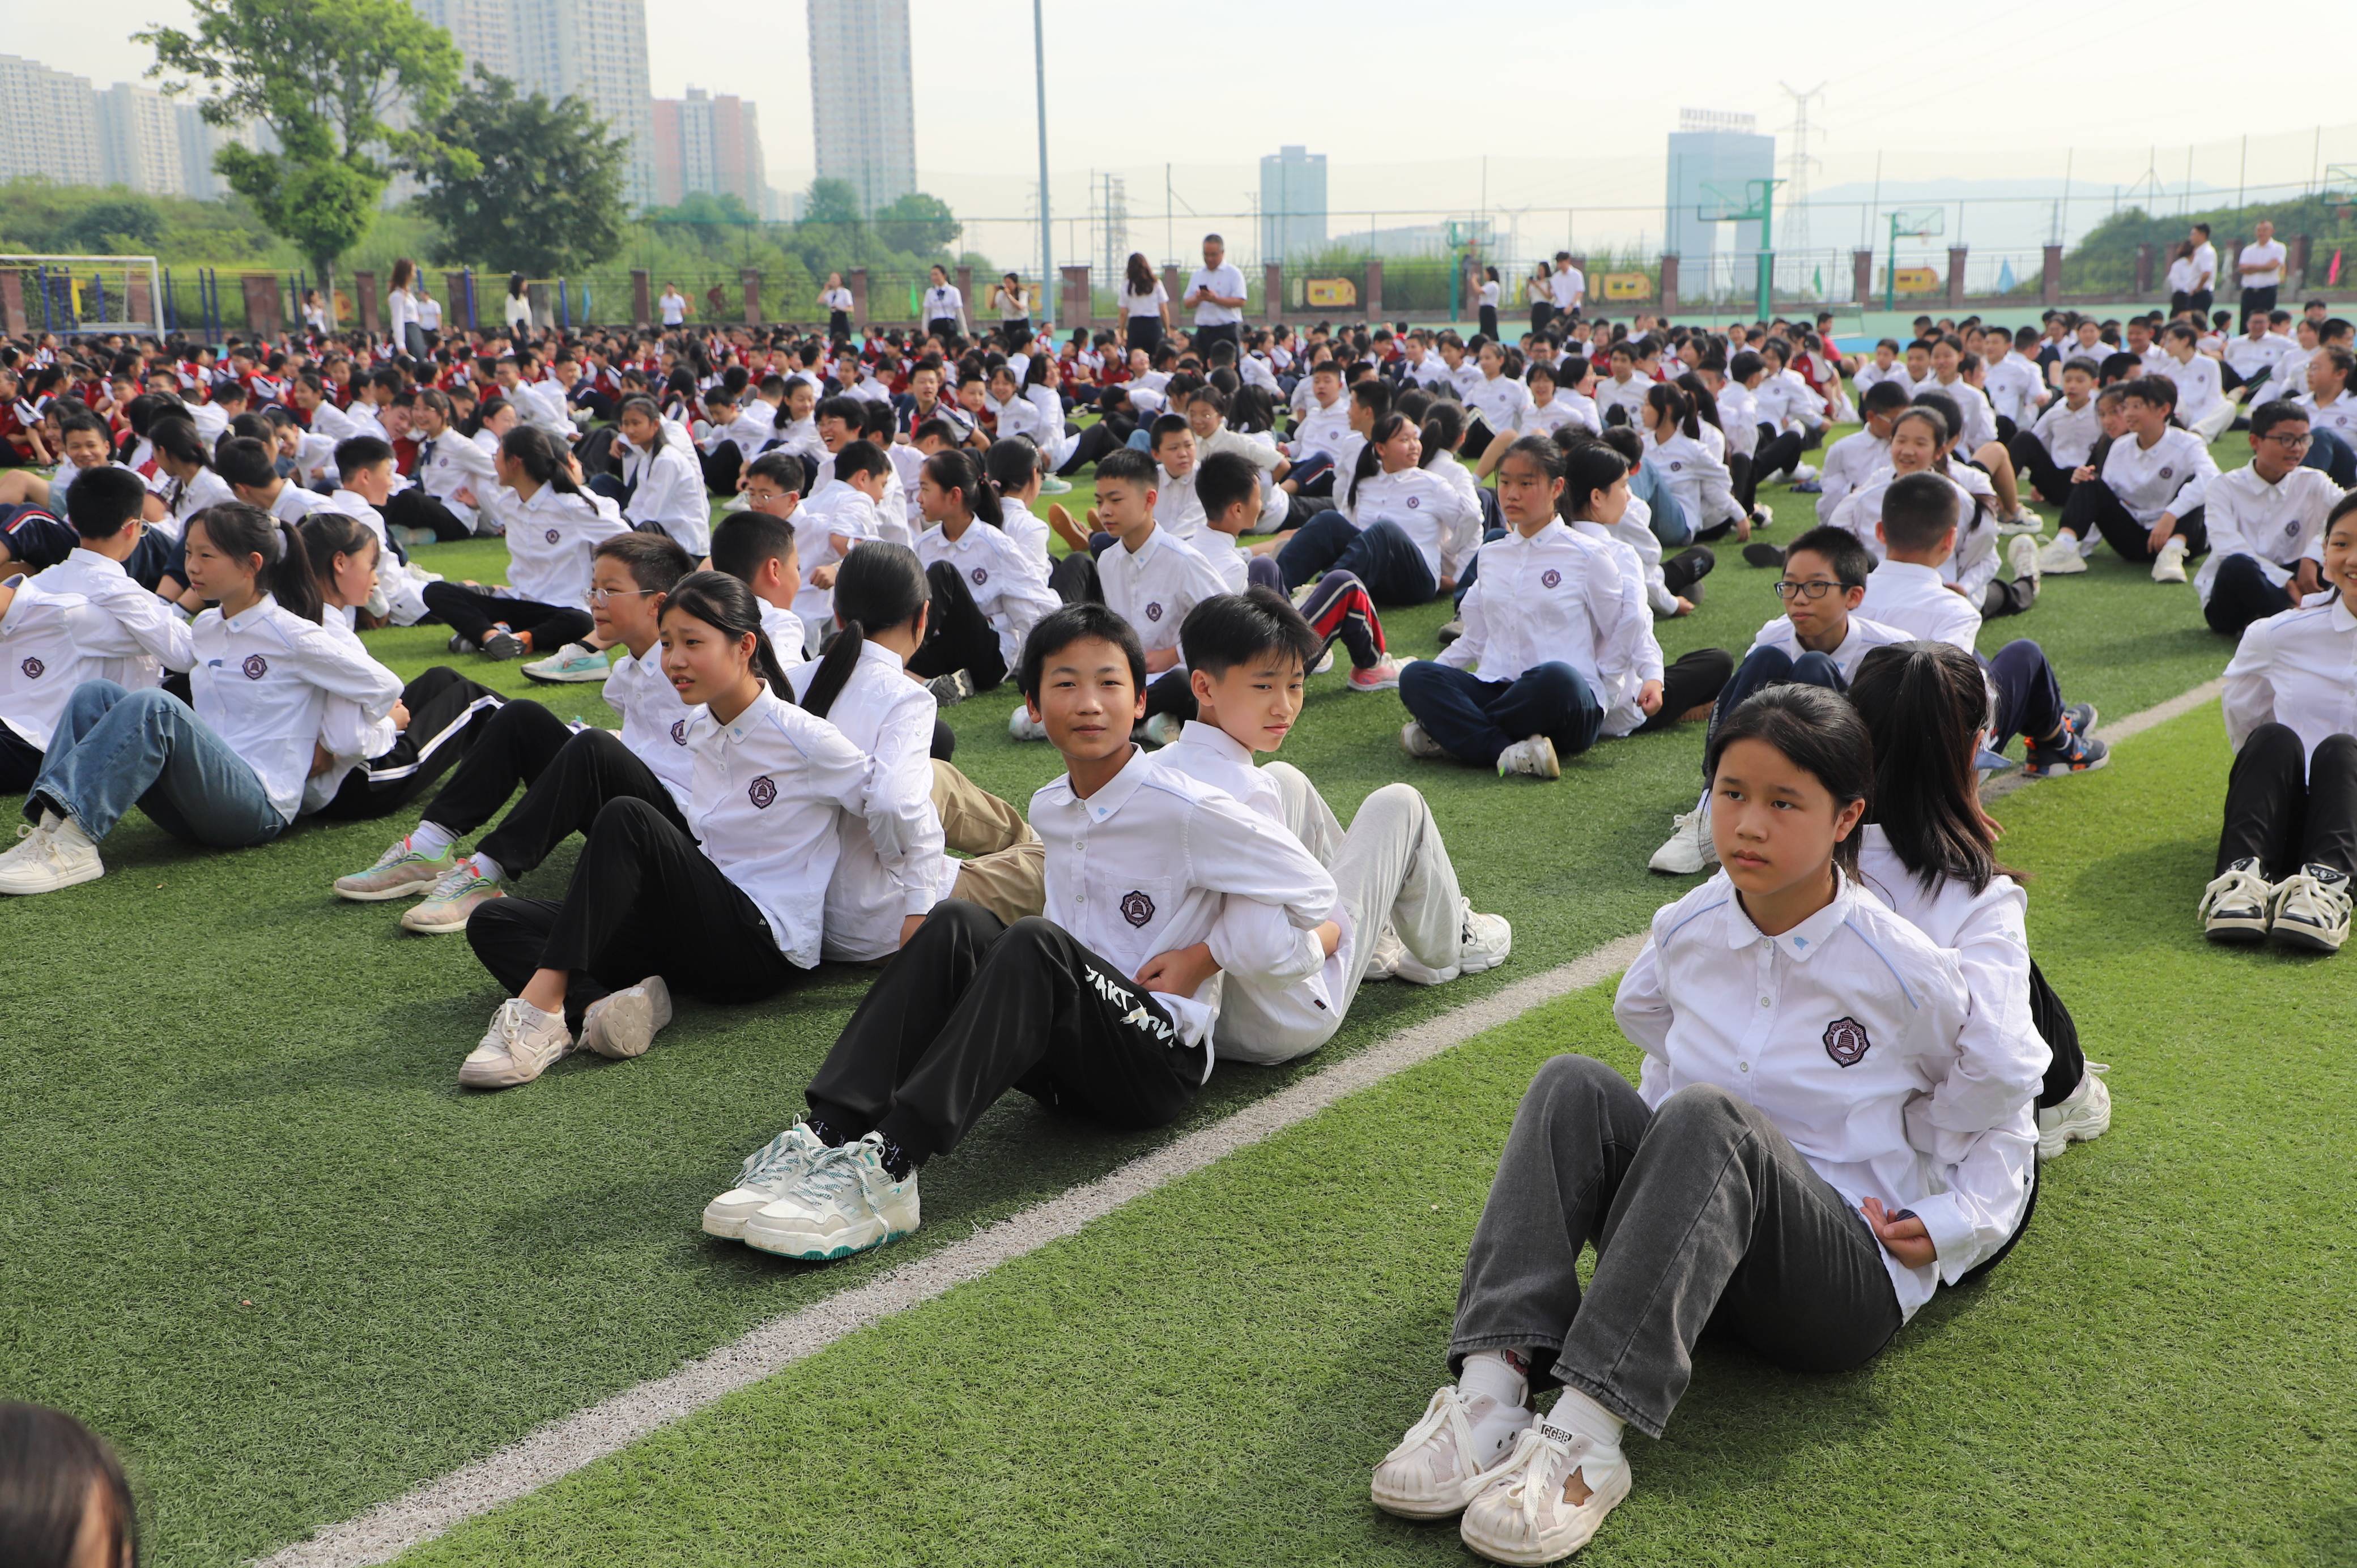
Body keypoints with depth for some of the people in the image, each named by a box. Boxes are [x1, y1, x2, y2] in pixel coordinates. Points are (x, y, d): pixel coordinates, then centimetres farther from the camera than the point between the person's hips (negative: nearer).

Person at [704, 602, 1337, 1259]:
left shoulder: (1185, 811, -11)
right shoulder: (1049, 809, 10)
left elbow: (1312, 892, -7)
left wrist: (1205, 956, -8)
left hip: (1162, 1061, -6)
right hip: (1065, 1062, 6)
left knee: (1035, 944, -33)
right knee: (956, 924, -19)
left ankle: (889, 1168, -45)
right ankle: (827, 1135, -33)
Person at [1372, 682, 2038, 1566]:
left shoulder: (1900, 969, -11)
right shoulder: (1687, 930, 0)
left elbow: (2003, 1098, 4)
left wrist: (1950, 1223, -6)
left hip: (1856, 1278, -4)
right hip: (1696, 1240, 5)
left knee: (1709, 1119, -35)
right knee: (1573, 1086, -23)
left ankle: (1587, 1435, -43)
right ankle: (1491, 1386, -37)